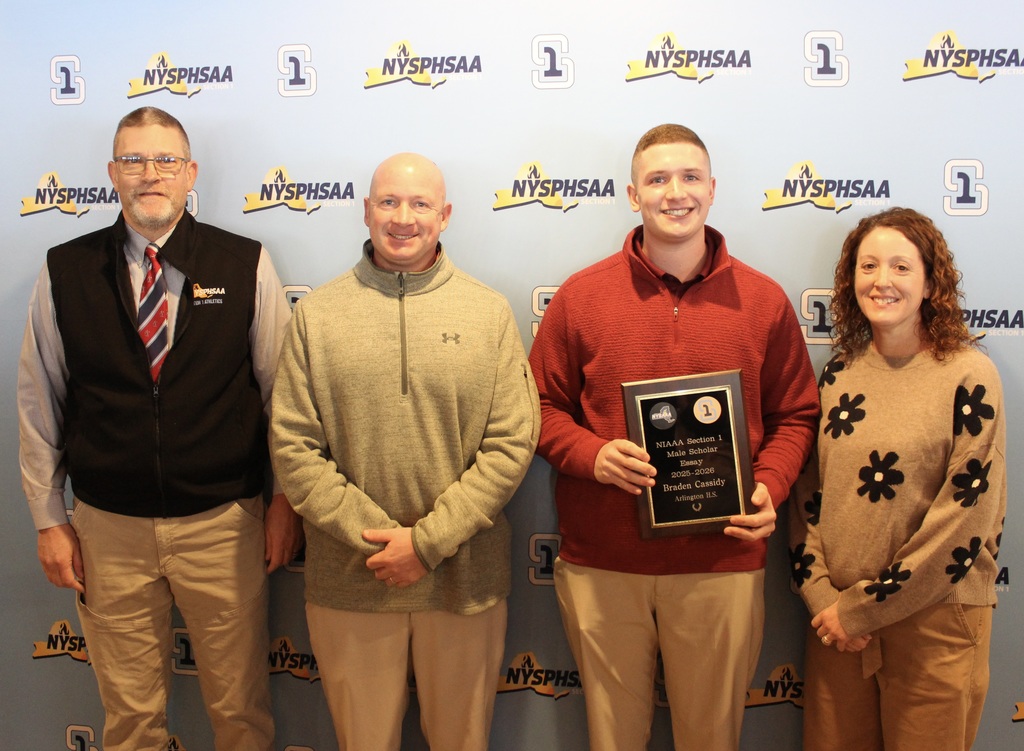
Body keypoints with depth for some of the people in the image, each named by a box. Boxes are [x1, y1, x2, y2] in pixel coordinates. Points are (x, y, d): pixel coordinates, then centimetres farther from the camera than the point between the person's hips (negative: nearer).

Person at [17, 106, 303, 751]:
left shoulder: (246, 266, -3)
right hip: (108, 529, 1)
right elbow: (38, 403, 5)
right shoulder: (64, 271, 1)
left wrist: (286, 502, 0)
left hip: (224, 525, -1)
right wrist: (48, 521, 5)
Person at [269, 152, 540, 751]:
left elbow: (513, 443, -6)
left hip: (464, 581, 0)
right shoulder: (317, 314, 1)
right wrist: (372, 536, -12)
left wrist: (429, 542, -12)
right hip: (348, 582, 0)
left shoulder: (490, 312, 0)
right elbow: (293, 446, -3)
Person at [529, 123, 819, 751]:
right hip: (600, 563, 0)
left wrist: (769, 487, -8)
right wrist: (591, 455, -13)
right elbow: (545, 405, 5)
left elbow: (796, 415, 9)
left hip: (723, 564, 1)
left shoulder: (764, 300, 2)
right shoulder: (581, 296, 1)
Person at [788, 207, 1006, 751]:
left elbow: (967, 513, -13)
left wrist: (864, 607, -12)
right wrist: (821, 595, -7)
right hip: (835, 621, 4)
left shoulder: (969, 375, -10)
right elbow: (809, 492, 6)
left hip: (934, 619, -4)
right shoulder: (838, 373, 4)